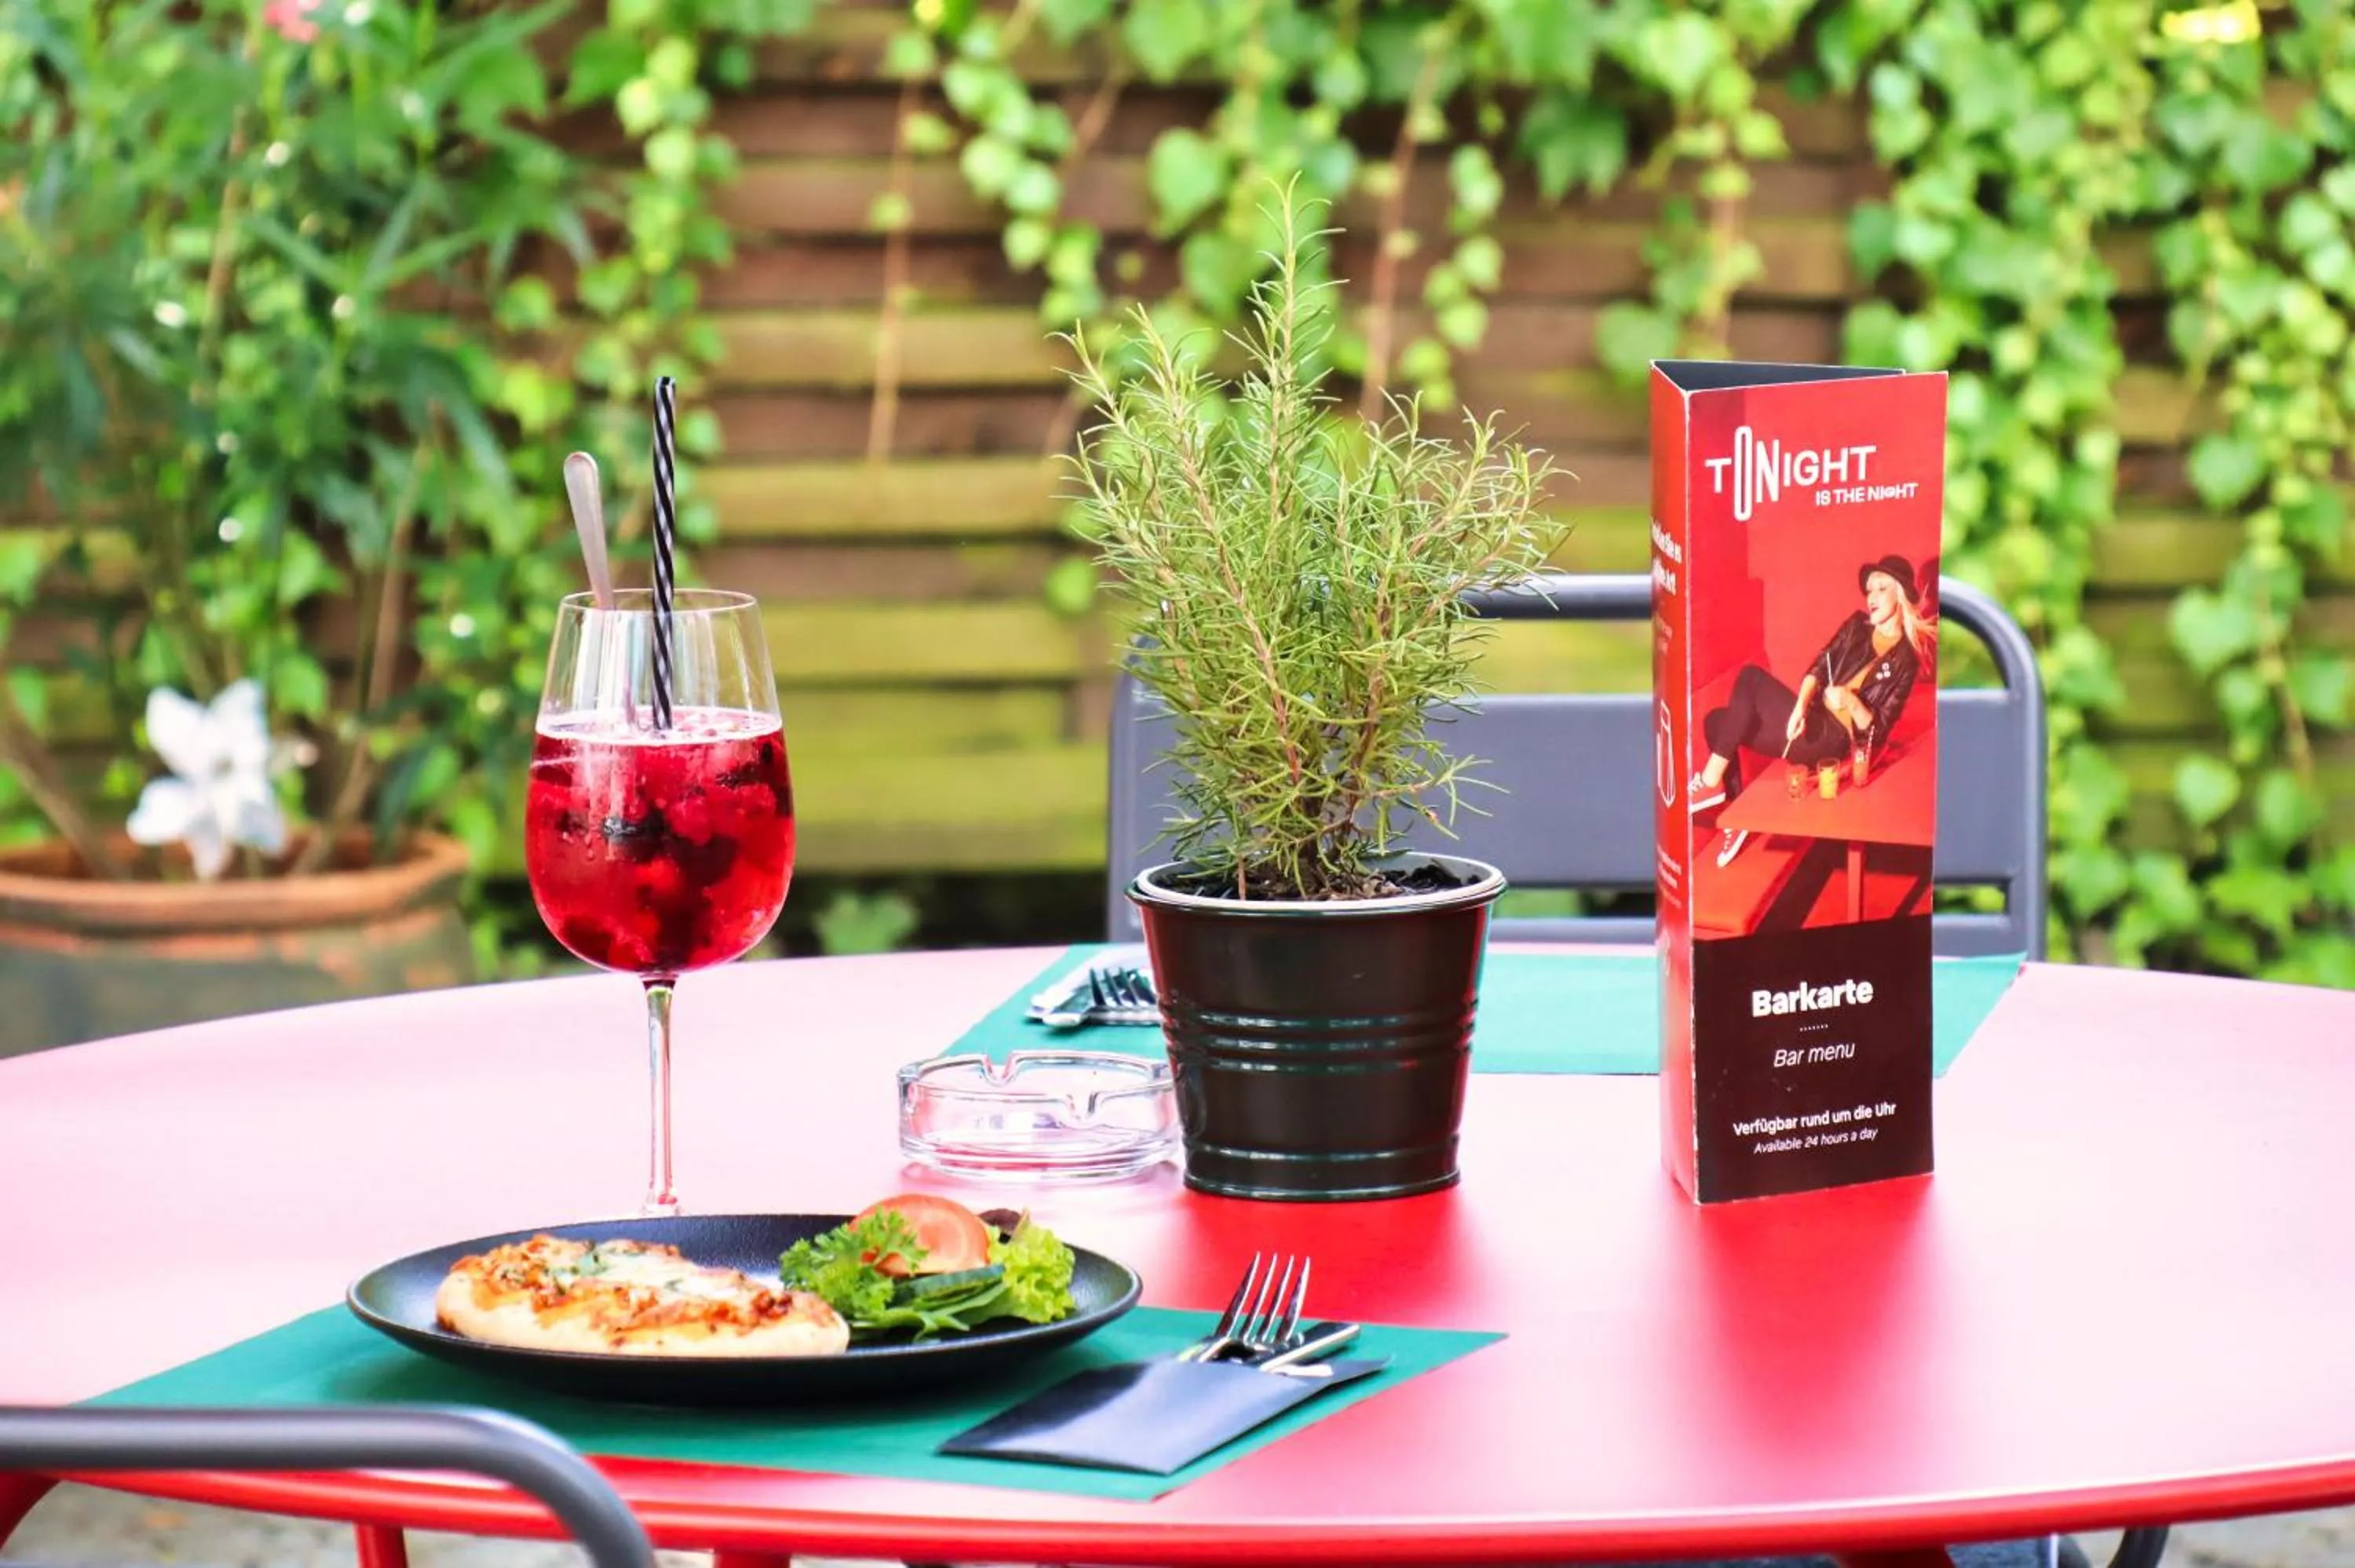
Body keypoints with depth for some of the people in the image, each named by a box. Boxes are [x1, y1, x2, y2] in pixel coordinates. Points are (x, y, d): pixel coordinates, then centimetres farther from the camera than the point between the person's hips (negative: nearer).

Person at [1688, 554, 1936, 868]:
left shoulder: (1905, 660, -4)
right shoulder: (1857, 625, 12)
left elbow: (1877, 729, -7)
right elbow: (1818, 667, 3)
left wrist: (1851, 702, -27)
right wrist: (1800, 706, -16)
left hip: (1831, 739, -7)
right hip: (1810, 720, 7)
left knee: (1751, 677, -23)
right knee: (1715, 721, -6)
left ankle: (1711, 780, -22)